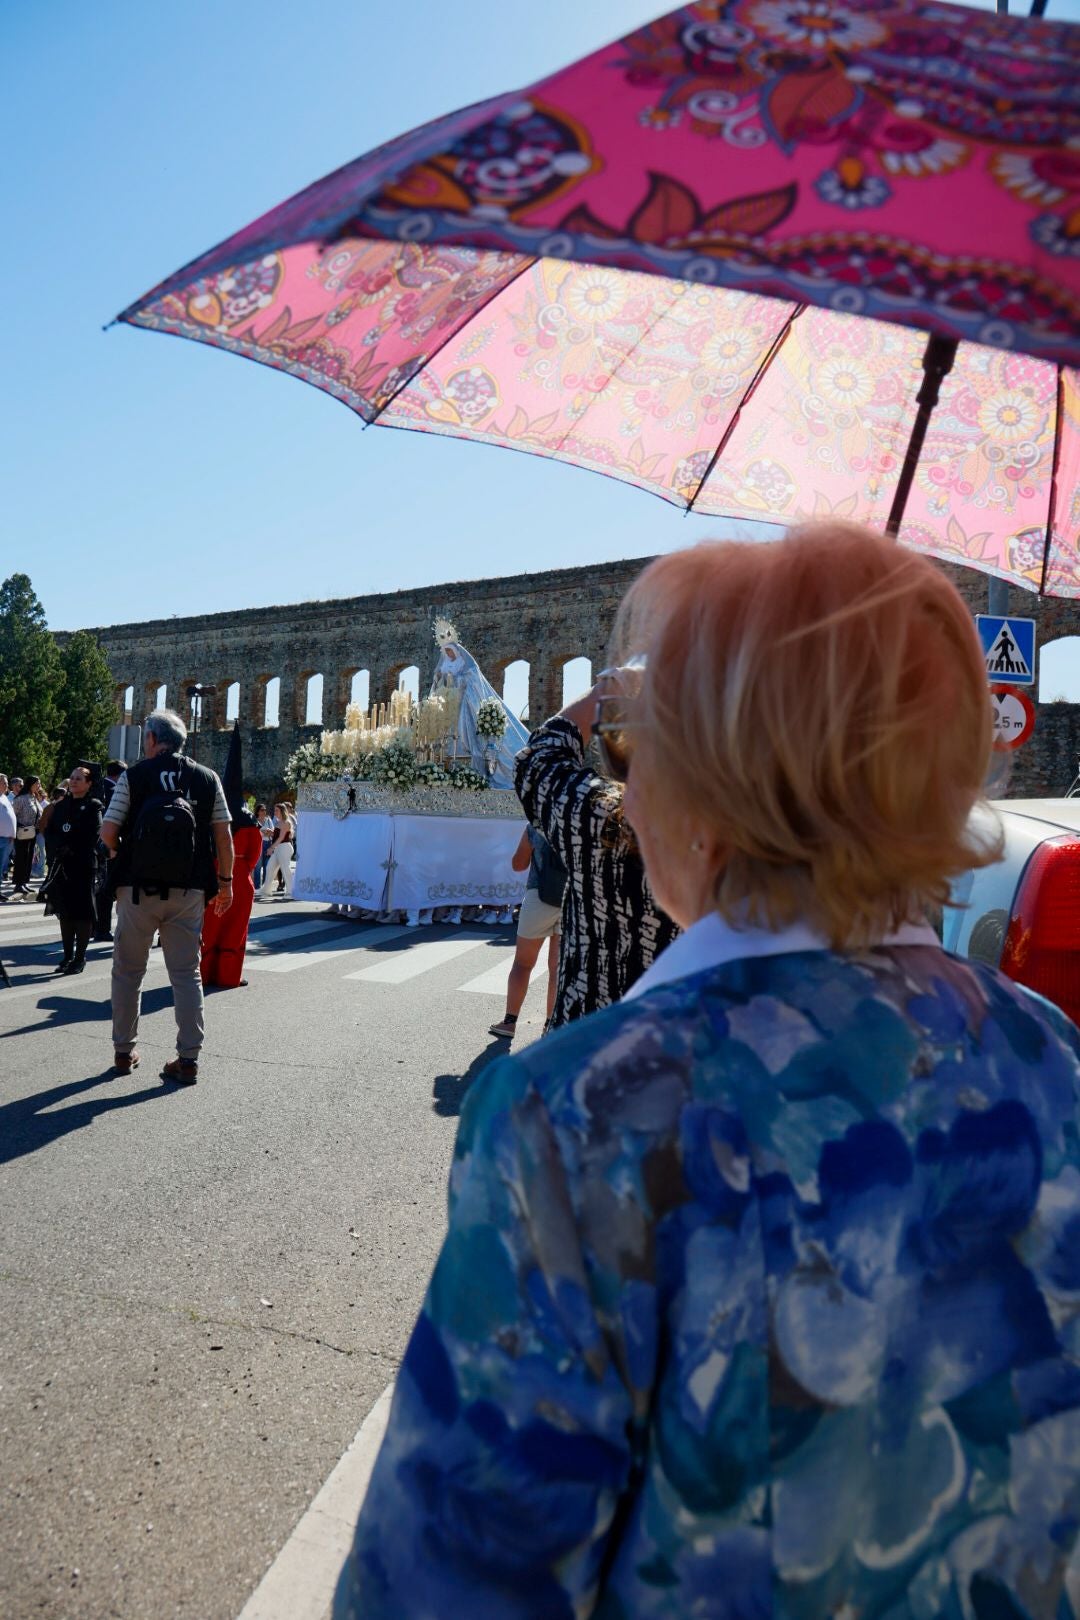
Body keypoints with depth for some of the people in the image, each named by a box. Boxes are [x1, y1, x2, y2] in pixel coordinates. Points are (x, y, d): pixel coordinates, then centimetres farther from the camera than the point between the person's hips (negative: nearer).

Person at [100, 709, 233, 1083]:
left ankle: (123, 1052, 22)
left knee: (127, 971, 14)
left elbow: (108, 832, -7)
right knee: (186, 974, 7)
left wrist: (120, 853, 14)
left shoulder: (133, 776, -3)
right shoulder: (208, 778, 2)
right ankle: (188, 1059, 7)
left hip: (138, 887, -1)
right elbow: (224, 835, 1)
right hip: (189, 889, 1)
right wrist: (225, 882, 9)